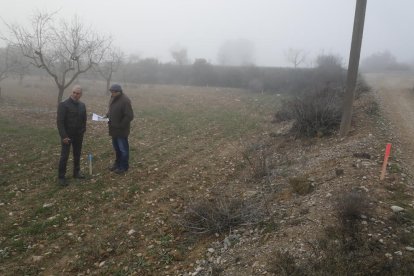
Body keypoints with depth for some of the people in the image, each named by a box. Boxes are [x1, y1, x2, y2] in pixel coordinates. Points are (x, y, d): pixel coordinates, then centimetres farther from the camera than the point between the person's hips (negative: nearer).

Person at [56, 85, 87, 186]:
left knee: (77, 155, 14)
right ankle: (61, 177, 8)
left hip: (78, 135, 6)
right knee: (64, 156, -1)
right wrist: (64, 136, -20)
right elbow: (60, 122, -16)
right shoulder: (64, 104, -13)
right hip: (67, 135, -5)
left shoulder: (82, 105, 5)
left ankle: (76, 172, 29)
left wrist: (83, 131, 6)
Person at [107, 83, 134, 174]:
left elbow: (129, 116, -23)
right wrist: (107, 116, 2)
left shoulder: (125, 100, -22)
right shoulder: (113, 98, 5)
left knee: (123, 149, 4)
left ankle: (124, 166, 17)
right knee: (116, 147, 20)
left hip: (121, 130, -8)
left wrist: (120, 125, -19)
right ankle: (118, 163, 36)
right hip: (114, 128, 9)